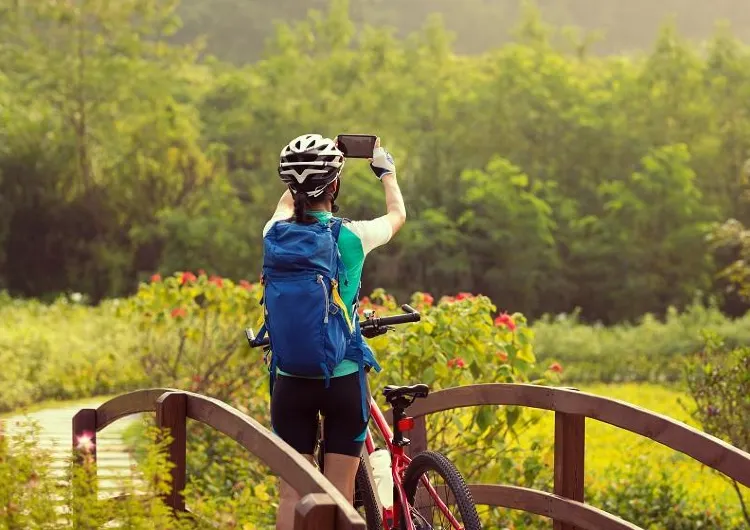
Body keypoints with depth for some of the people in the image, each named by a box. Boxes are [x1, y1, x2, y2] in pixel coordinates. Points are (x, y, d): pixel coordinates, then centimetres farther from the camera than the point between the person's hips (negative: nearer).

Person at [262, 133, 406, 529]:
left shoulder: (276, 234, -4)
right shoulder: (353, 236, -10)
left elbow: (286, 205, 23)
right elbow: (397, 214, 14)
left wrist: (303, 178, 39)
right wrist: (387, 172, 32)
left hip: (291, 380, 2)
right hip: (344, 378, -2)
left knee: (291, 493, 6)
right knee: (339, 496, 3)